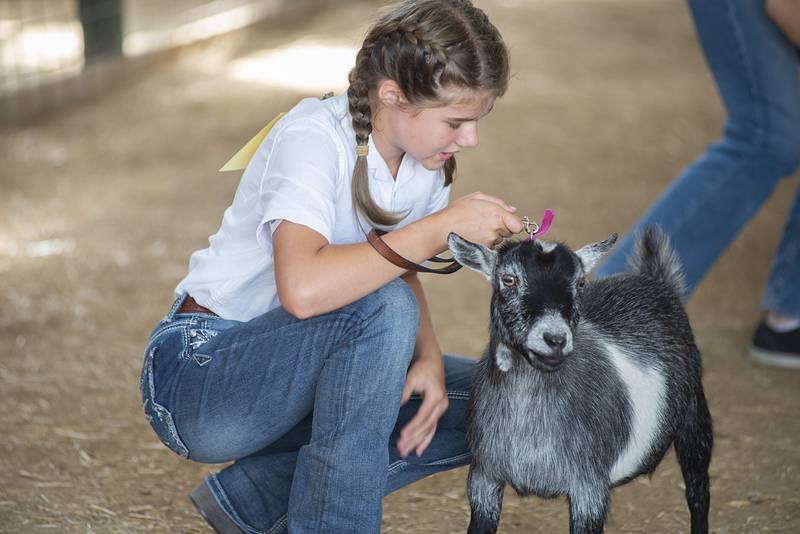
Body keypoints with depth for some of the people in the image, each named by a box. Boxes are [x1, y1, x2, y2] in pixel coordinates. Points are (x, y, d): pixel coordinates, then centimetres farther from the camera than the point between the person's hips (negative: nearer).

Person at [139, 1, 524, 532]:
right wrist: (443, 226, -34)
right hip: (197, 377, -8)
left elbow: (399, 271, 10)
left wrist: (428, 358, -11)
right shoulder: (313, 138, -25)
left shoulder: (426, 157, -2)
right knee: (381, 308, -32)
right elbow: (303, 289, -42)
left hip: (296, 373, 8)